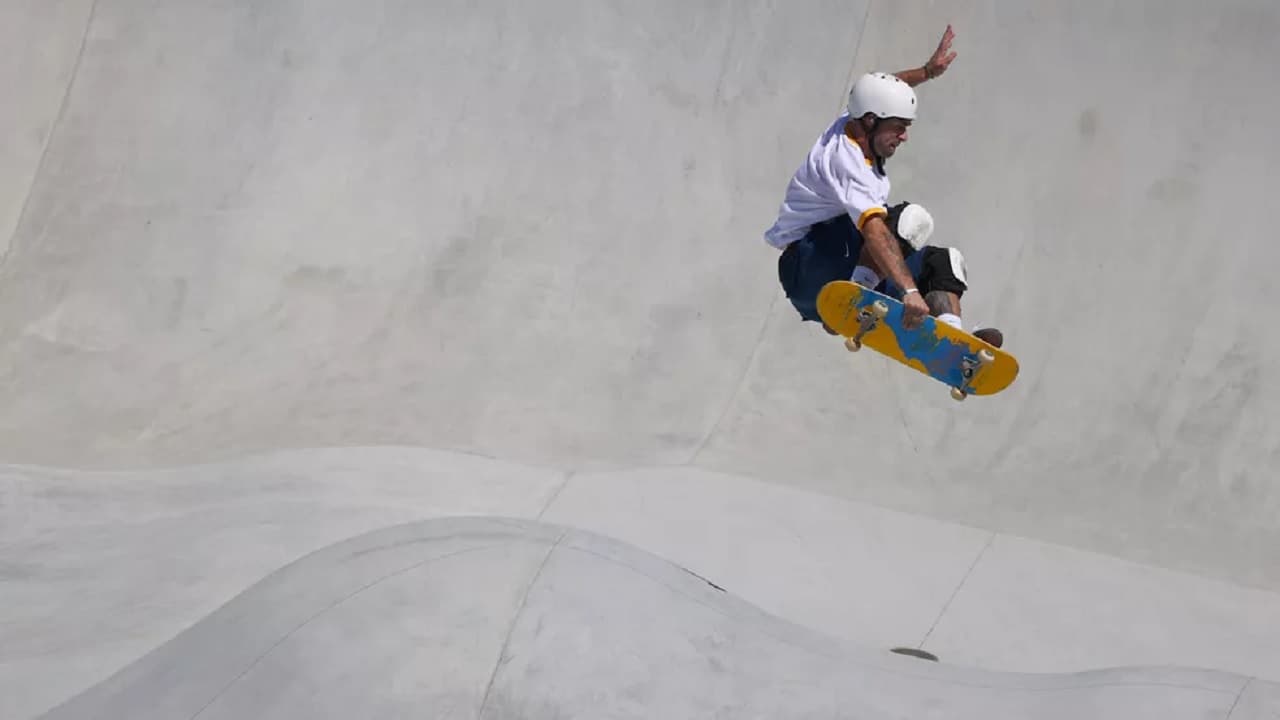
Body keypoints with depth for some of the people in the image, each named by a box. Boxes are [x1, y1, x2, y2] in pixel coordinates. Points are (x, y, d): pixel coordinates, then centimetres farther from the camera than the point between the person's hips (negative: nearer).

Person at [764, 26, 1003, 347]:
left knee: (944, 261, 5)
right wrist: (909, 290, -49)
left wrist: (928, 71, 20)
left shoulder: (852, 122, 4)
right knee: (910, 218, -27)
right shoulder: (844, 159, -24)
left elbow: (881, 90, 30)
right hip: (807, 269, -10)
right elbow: (874, 230, -39)